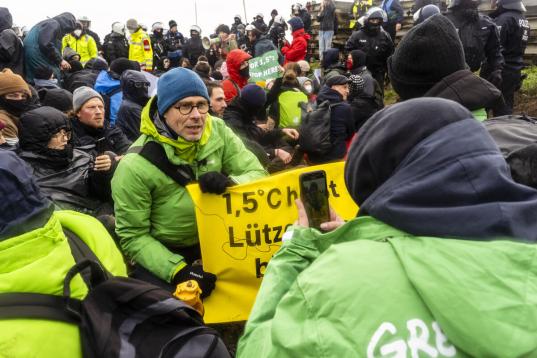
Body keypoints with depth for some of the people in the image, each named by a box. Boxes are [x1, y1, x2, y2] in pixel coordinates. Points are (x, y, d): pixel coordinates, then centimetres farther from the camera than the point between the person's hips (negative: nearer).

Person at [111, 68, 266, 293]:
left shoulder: (217, 131, -8)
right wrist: (178, 270, -26)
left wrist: (229, 183, -29)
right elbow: (133, 237, -12)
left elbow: (258, 176, -6)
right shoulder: (135, 166, -19)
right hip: (162, 252, -3)